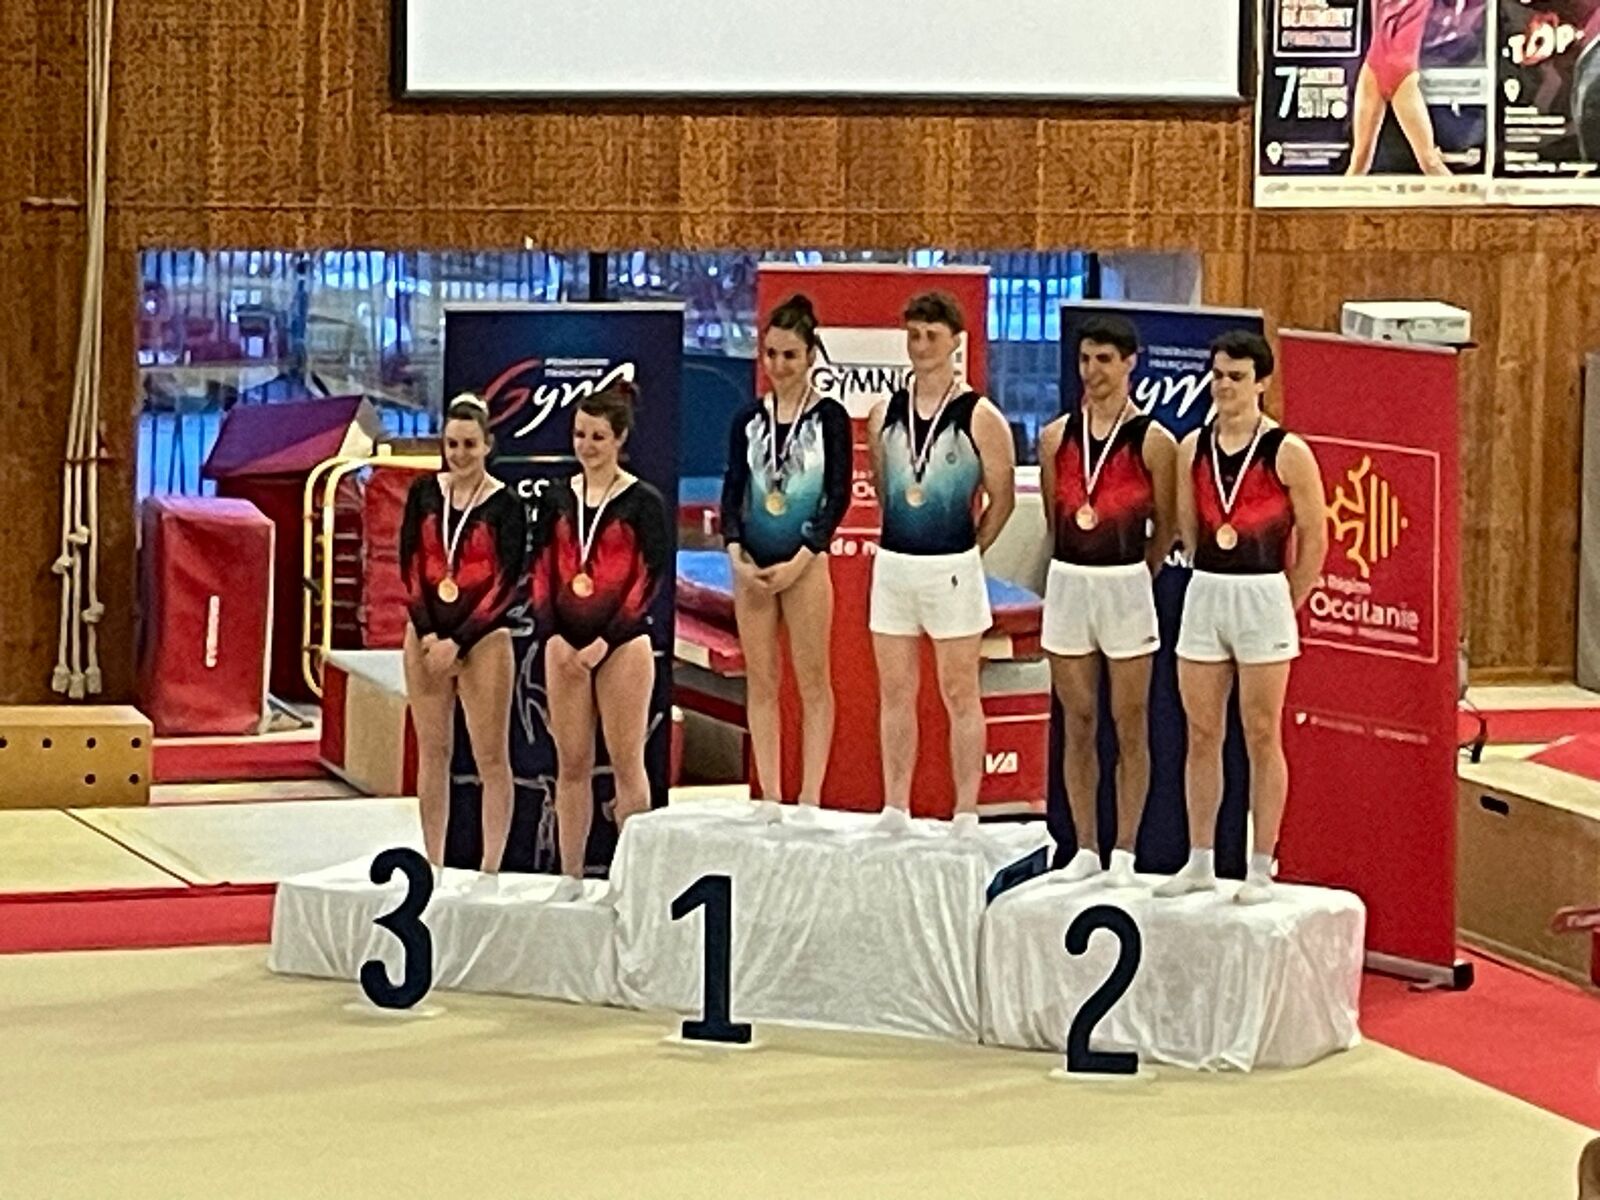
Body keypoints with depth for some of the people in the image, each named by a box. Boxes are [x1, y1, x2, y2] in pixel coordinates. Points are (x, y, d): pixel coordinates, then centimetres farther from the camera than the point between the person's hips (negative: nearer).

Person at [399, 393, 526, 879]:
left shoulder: (505, 506, -5)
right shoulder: (424, 494, 5)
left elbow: (506, 585, -8)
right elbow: (410, 566, 3)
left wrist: (457, 642, -12)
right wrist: (427, 633, -9)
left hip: (483, 638, -4)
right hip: (426, 634, 4)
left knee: (490, 757, -2)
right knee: (432, 752, 8)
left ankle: (491, 868, 0)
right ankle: (433, 864, 13)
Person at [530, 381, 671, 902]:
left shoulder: (642, 502, -4)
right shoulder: (558, 498, 9)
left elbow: (649, 580, -7)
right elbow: (541, 571, 9)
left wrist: (603, 643, -12)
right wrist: (553, 637, -3)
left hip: (622, 643, -4)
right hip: (565, 644, 4)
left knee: (626, 762, -1)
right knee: (571, 764, 7)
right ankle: (570, 875, 12)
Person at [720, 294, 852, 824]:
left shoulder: (829, 417, -2)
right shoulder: (748, 419, 8)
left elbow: (839, 495, -6)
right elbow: (733, 490, 8)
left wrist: (803, 558, -14)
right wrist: (735, 553, -7)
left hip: (805, 561, -4)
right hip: (752, 564, 4)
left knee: (812, 681, 0)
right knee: (760, 682, 5)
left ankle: (810, 799, 1)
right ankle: (769, 797, 10)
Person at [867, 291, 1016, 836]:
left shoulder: (979, 418, -7)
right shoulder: (884, 414, 7)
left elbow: (1002, 499, 0)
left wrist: (967, 552, 5)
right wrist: (900, 537, 15)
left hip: (951, 567, -5)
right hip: (892, 563, 5)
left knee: (959, 693, 0)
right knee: (895, 692, 7)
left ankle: (965, 815, 3)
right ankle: (894, 809, 11)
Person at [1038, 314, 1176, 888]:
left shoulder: (1152, 442, -5)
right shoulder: (1056, 437, 5)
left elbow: (1166, 528, 3)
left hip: (1126, 587, -4)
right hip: (1067, 582, 4)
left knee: (1129, 724, 2)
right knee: (1078, 723, 8)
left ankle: (1124, 852, 6)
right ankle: (1085, 849, 14)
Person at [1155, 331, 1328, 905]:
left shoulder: (1287, 453, -8)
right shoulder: (1194, 448, 6)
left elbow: (1314, 539, -3)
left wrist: (1285, 605, 1)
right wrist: (1218, 580, 13)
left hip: (1264, 596, -5)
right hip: (1205, 594, 5)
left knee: (1262, 738, 0)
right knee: (1201, 735, 7)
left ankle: (1261, 870, 4)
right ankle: (1200, 862, 14)